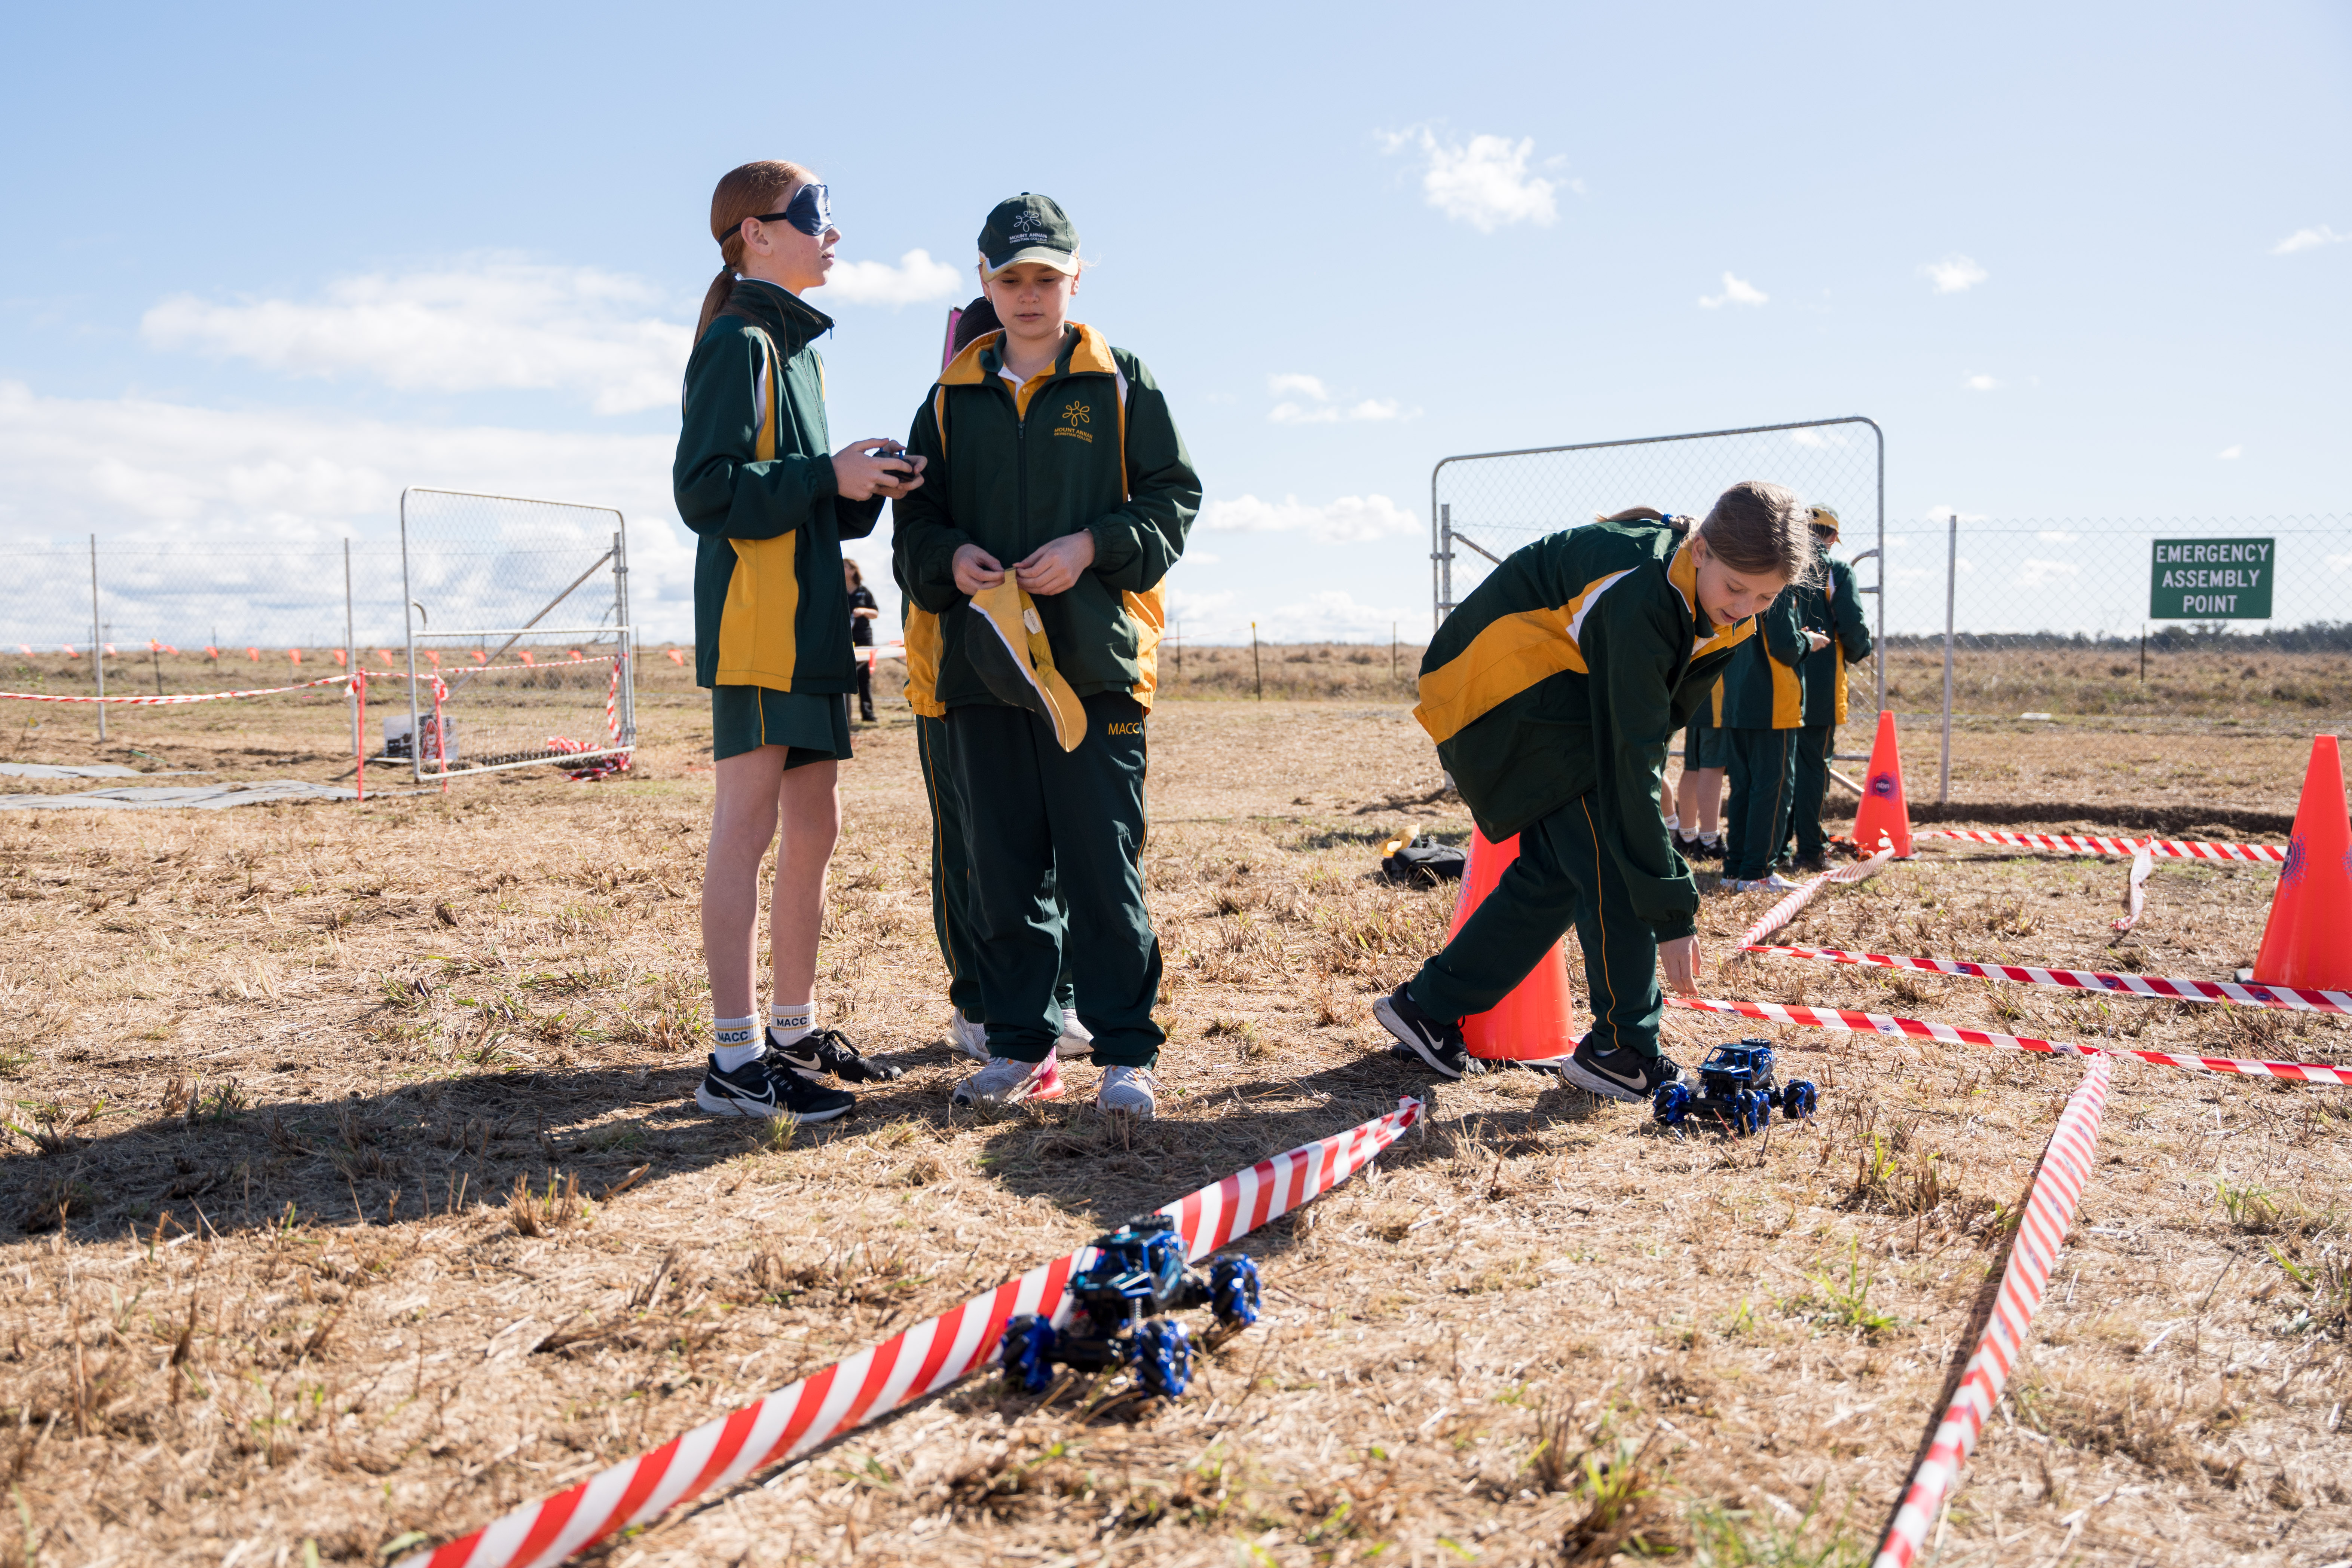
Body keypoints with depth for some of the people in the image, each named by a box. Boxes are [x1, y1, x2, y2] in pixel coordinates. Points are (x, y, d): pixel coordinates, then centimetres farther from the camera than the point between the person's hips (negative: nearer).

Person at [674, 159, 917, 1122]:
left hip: (808, 620, 10)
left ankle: (795, 1032, 21)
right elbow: (706, 490, -17)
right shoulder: (739, 343, -7)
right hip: (754, 622, -10)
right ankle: (734, 1061, -5)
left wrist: (866, 489, 5)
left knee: (814, 827, 11)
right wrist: (830, 476, -16)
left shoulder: (796, 347, 22)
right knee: (747, 829, -9)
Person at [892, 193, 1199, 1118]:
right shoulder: (953, 396, 14)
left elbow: (1174, 496, 4)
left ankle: (1126, 1053, 6)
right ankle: (1020, 1046, 18)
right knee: (1001, 867, 7)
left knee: (1103, 865, -4)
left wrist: (1094, 546, -12)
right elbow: (917, 517, 17)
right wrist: (949, 558, -5)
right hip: (982, 659, 3)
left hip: (1095, 659, -3)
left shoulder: (1120, 383, 6)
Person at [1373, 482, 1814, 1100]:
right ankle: (1624, 1050, -8)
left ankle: (1427, 1004, 17)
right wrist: (1671, 914, -33)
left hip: (1566, 690, 9)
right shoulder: (1639, 598, -34)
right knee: (1607, 848, -18)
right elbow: (1627, 763, -35)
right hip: (1499, 680, -9)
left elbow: (1660, 713, 10)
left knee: (1556, 869, 6)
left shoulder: (1727, 616, -8)